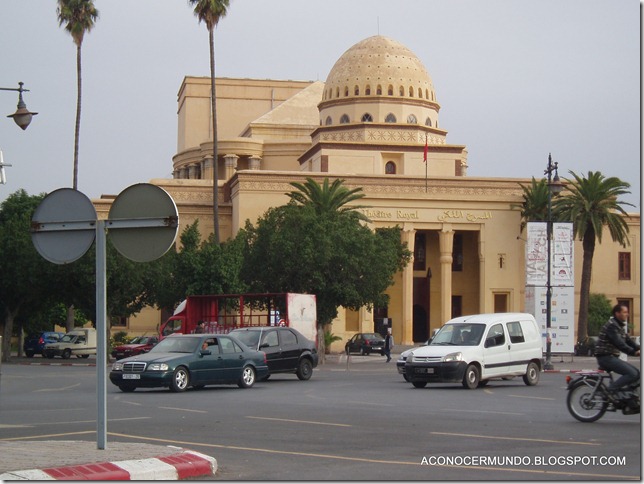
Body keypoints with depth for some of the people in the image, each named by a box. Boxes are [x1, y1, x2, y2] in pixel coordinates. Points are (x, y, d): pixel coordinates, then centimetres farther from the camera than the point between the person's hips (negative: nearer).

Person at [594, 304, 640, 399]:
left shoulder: (620, 326, 20)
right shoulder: (611, 325, -14)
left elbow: (628, 340, 16)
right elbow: (619, 344, -25)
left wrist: (638, 348, 0)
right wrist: (634, 352, -30)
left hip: (612, 357, 10)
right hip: (606, 357, -10)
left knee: (636, 373, 5)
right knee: (632, 374, -20)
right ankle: (611, 390, -13)